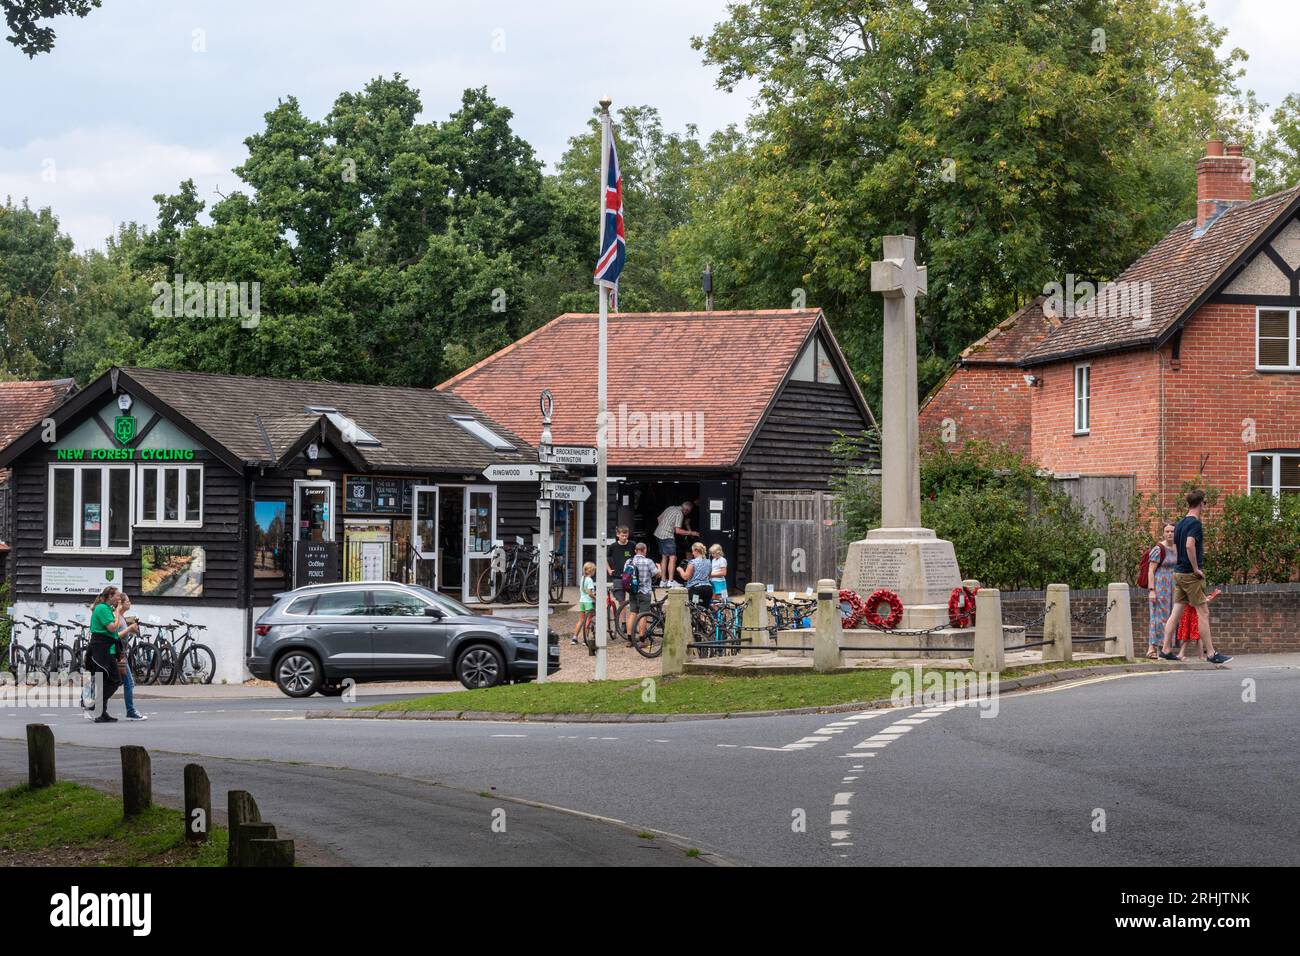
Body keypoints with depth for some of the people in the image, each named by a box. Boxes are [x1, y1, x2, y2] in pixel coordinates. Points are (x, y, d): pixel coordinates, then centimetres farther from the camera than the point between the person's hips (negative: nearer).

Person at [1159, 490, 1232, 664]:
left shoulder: (1180, 524, 14)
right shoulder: (1195, 523, -13)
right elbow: (1190, 545, -26)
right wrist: (1196, 569, -18)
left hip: (1178, 573, 8)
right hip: (1191, 575, -8)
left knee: (1176, 612, 9)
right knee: (1203, 612, -5)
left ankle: (1166, 649, 8)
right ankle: (1211, 653, -5)